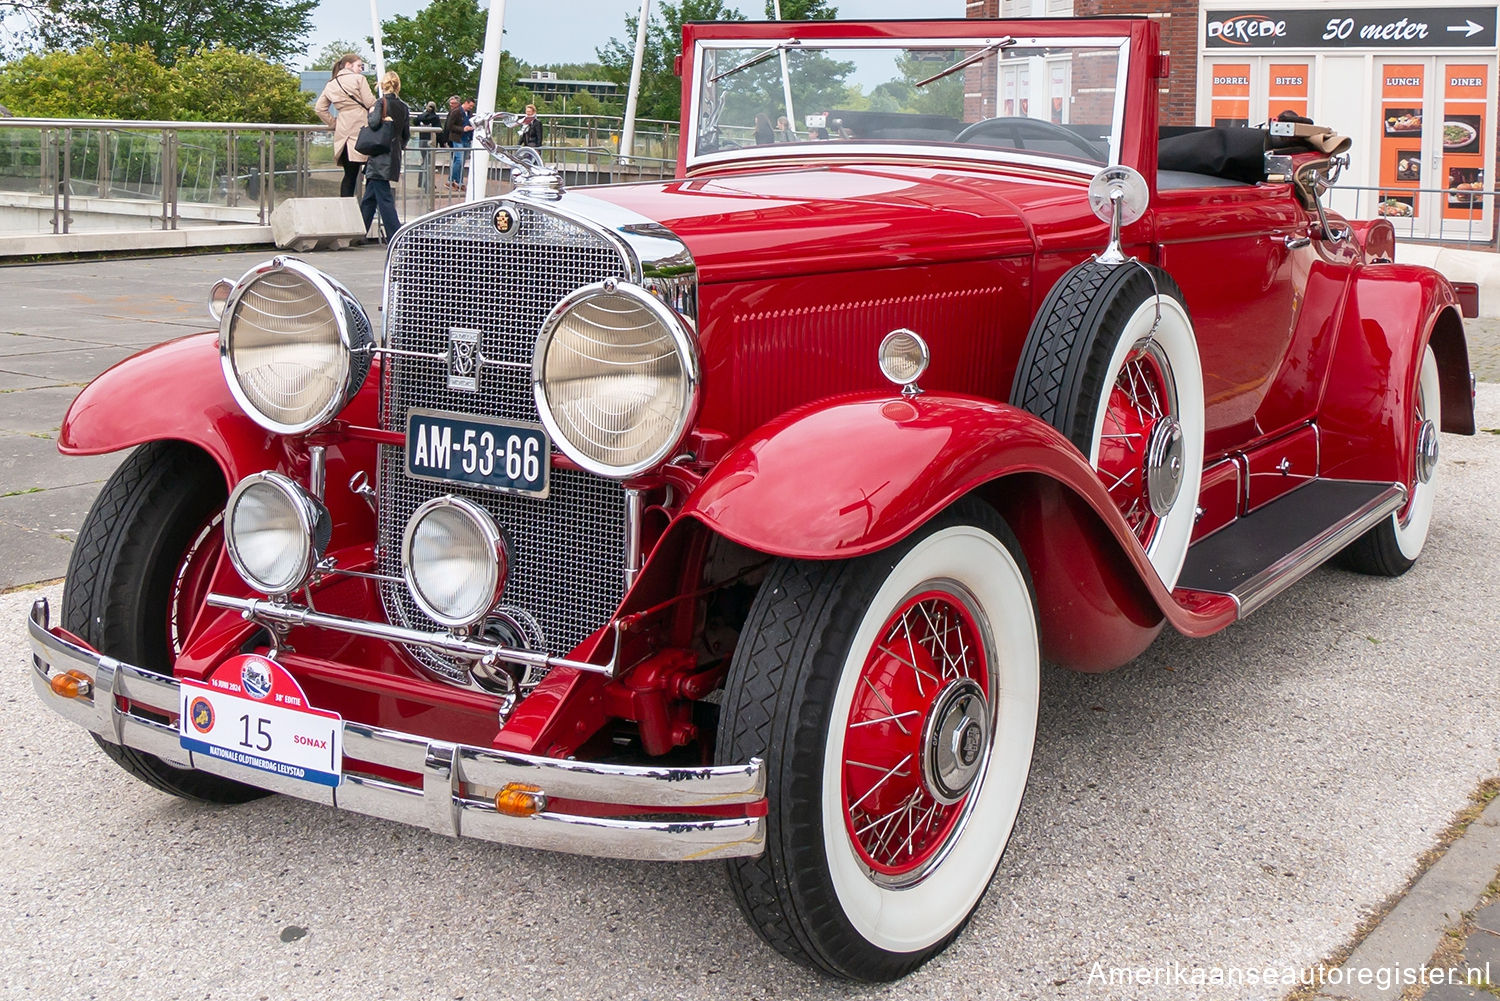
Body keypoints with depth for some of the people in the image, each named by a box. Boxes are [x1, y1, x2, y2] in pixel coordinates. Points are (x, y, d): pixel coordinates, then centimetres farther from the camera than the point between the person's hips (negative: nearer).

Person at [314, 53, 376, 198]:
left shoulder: (331, 85, 18)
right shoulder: (359, 79, 1)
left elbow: (319, 108, 14)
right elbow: (370, 103, -4)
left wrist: (333, 124, 16)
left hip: (343, 132, 6)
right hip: (360, 130, -6)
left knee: (349, 175, 8)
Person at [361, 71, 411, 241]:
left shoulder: (381, 103, -9)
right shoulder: (403, 107, 9)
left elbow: (374, 122, -25)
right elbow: (406, 135, 13)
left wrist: (370, 113, -4)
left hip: (380, 157, -7)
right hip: (395, 156, 7)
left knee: (384, 198, -7)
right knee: (369, 197, 15)